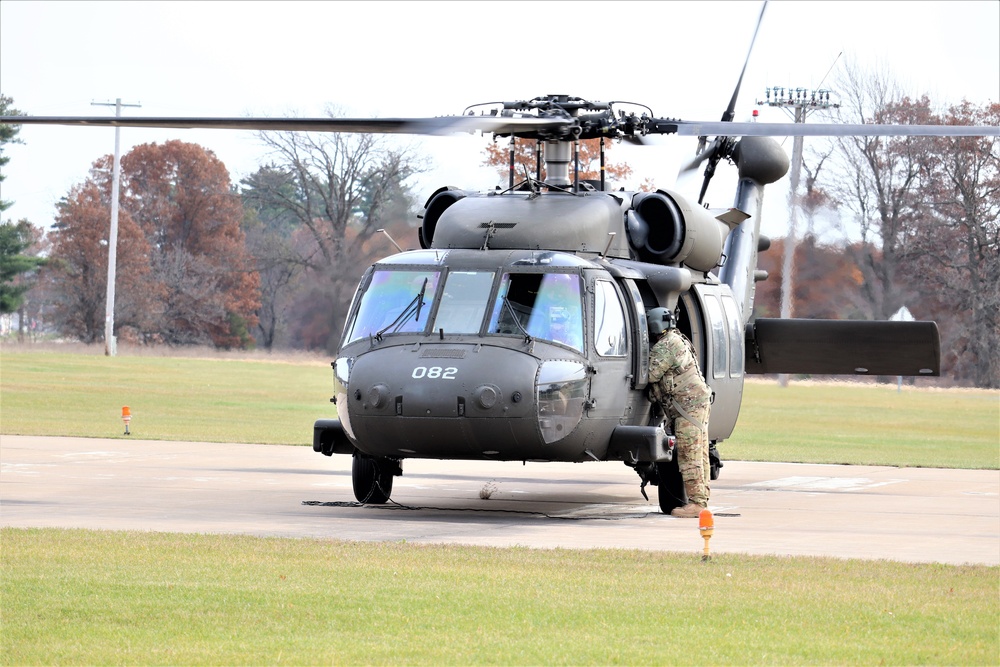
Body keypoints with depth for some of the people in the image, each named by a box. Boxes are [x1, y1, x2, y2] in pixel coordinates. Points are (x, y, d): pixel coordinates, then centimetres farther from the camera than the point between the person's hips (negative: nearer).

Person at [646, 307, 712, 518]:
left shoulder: (665, 347, -13)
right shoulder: (677, 340, 19)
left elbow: (651, 375, -14)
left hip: (688, 406, -10)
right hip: (700, 403, 10)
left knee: (688, 456, -10)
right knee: (700, 455, 10)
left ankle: (695, 503, -11)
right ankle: (701, 500, 13)